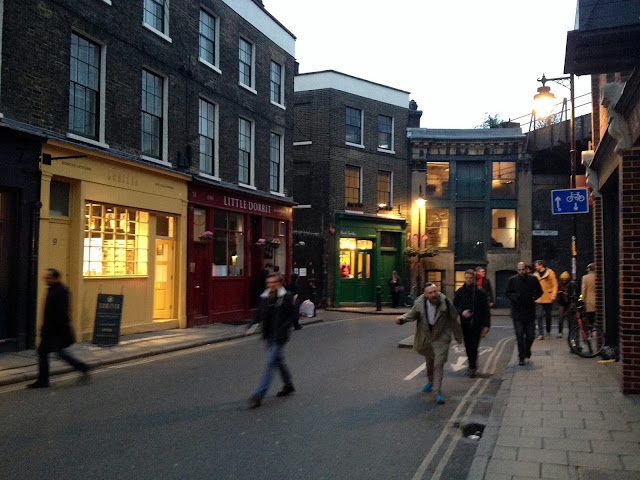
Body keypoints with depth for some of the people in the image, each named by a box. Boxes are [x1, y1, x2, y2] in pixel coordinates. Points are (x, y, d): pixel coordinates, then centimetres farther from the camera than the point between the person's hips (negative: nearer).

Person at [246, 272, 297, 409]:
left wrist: (283, 329, -18)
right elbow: (259, 314, 10)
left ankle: (258, 395, -10)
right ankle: (288, 386, 40)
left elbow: (292, 315, -8)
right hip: (269, 336, 7)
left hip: (279, 337, -6)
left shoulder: (287, 297, -9)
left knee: (270, 364, -9)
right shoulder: (264, 298, 5)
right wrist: (251, 325, -7)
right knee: (278, 360, 20)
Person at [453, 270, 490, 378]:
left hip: (476, 323, -3)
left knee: (474, 346, -8)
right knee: (468, 346, 10)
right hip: (465, 323, 3)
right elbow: (454, 305, 8)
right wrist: (461, 312, -13)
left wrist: (486, 325, -5)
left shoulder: (480, 292, -3)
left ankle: (472, 367, -3)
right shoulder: (460, 292, 4)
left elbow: (485, 309, -1)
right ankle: (473, 365, 26)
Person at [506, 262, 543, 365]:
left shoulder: (533, 279, 4)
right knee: (520, 336, -3)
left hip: (530, 311, 1)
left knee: (530, 335, 6)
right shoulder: (512, 280, 1)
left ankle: (527, 350, 35)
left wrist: (533, 297, -8)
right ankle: (522, 358, 5)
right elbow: (507, 293, 6)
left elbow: (539, 291, 12)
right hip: (517, 312, -1)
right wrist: (515, 297, -14)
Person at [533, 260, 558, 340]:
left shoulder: (550, 273, 0)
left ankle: (548, 332, 25)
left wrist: (553, 295, -12)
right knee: (539, 316, -7)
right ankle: (541, 334, -6)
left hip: (548, 298, -2)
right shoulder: (536, 274, 11)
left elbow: (555, 285, -2)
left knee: (548, 316, 7)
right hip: (539, 299, 2)